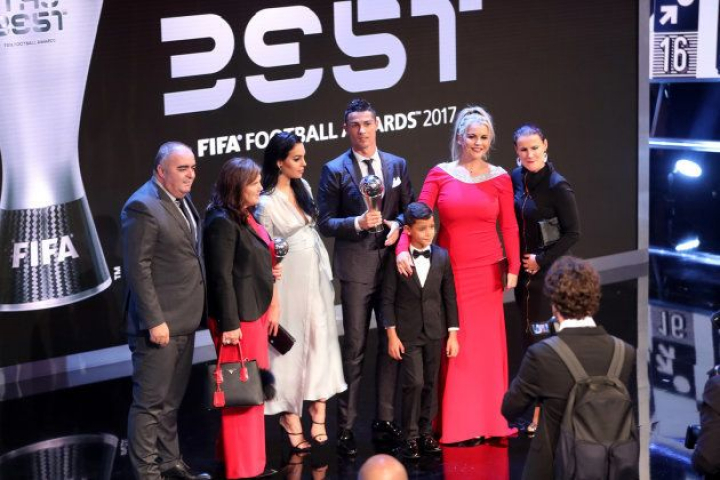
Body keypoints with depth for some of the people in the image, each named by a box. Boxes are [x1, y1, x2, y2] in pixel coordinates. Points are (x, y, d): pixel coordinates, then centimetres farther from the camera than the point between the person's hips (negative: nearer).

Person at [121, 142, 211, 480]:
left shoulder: (182, 200, 11)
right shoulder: (142, 206, -16)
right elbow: (138, 269, -19)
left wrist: (194, 312, 12)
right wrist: (155, 321, -21)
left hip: (184, 321, 9)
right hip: (159, 323, -9)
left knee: (171, 401, 19)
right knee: (150, 402, 0)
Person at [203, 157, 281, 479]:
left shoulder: (245, 216, 10)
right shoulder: (222, 222, -17)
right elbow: (222, 277, -19)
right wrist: (229, 325, -20)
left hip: (255, 313, 10)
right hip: (238, 318, -9)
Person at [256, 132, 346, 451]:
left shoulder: (302, 186, 4)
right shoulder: (266, 204, -17)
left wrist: (326, 271, 15)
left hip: (316, 274, 7)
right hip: (291, 279, -7)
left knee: (320, 338, 6)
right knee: (292, 343, 2)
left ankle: (318, 410, 12)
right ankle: (291, 416, 13)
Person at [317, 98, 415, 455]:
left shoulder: (397, 165, 9)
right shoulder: (335, 171, -1)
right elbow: (325, 222, -4)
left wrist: (397, 224, -9)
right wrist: (357, 223, -19)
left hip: (392, 264, 4)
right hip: (356, 268, -4)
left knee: (391, 345, 9)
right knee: (354, 349, -1)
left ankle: (384, 421, 20)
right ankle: (346, 428, 6)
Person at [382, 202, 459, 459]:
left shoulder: (442, 256, 1)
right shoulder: (397, 259, -7)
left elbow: (449, 297, 5)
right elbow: (388, 299, -4)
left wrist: (452, 334, 3)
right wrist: (392, 335, -8)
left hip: (435, 332, 3)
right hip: (407, 333, -3)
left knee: (431, 384, 8)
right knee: (414, 383, -9)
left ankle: (426, 432, 20)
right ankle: (410, 436, 2)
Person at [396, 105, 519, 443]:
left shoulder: (499, 178, 3)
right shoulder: (440, 175, 0)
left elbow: (509, 227, 3)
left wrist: (513, 267, -3)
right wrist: (403, 248, -21)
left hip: (486, 271, 1)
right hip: (449, 270, -1)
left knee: (487, 342, 5)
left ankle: (488, 419, 17)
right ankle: (454, 423, 13)